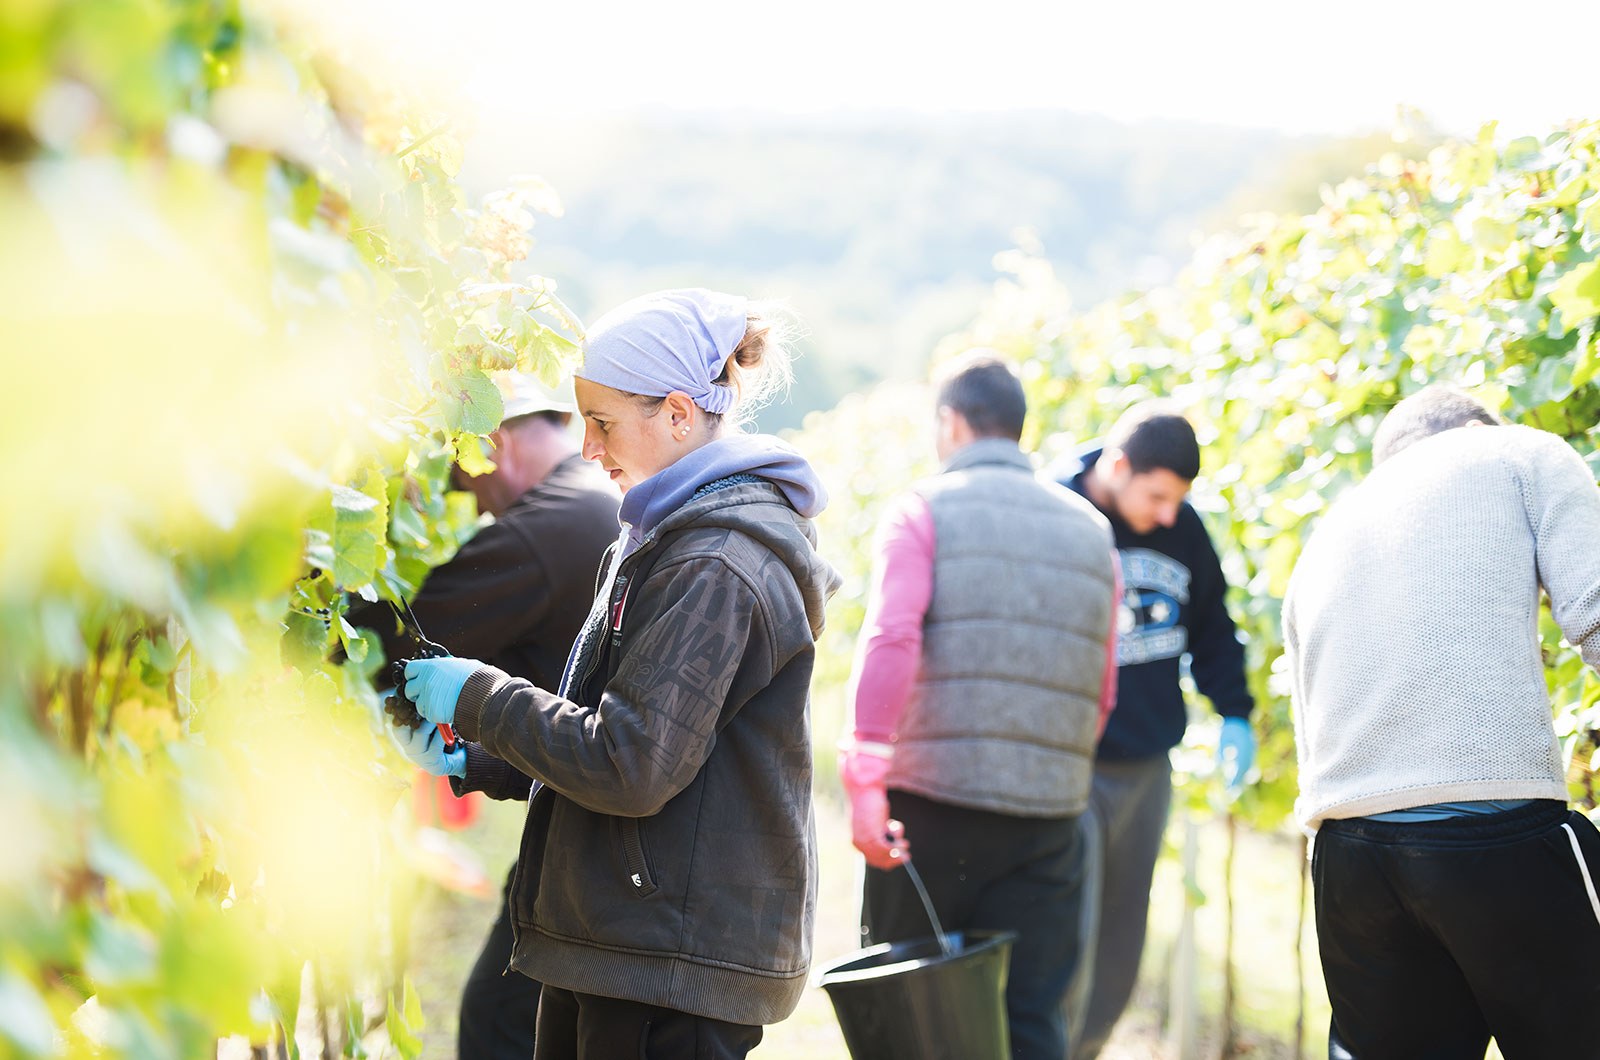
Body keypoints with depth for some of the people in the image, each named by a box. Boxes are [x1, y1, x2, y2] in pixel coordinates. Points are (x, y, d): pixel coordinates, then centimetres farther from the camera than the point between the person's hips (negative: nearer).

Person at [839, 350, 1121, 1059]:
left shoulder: (924, 510, 1)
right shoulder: (1090, 530, 15)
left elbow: (889, 640, -15)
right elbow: (1101, 694, 16)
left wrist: (864, 777, -20)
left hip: (933, 800, -3)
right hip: (1048, 816, 3)